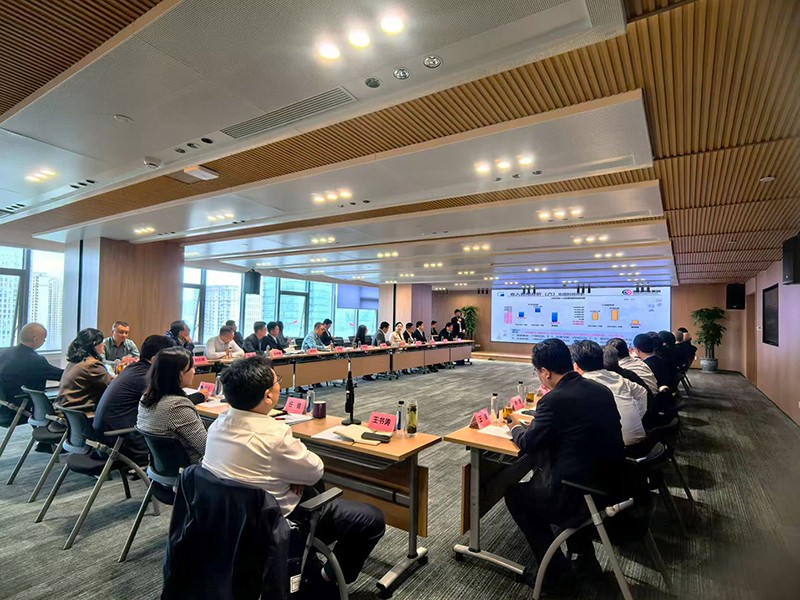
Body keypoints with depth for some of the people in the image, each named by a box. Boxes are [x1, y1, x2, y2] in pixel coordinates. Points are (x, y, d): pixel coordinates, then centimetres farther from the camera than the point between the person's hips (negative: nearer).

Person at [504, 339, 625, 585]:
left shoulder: (554, 400, -21)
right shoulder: (601, 389, 1)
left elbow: (528, 444, -9)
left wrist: (515, 426, 10)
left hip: (583, 496, -7)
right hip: (613, 486, 8)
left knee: (514, 493, 14)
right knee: (541, 478, 30)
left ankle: (554, 567, 21)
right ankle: (584, 554, 37)